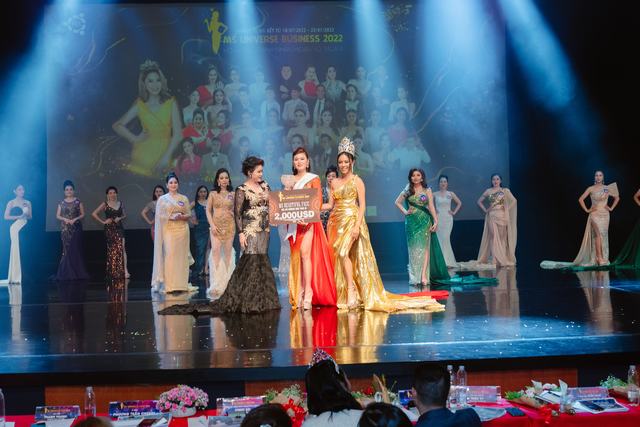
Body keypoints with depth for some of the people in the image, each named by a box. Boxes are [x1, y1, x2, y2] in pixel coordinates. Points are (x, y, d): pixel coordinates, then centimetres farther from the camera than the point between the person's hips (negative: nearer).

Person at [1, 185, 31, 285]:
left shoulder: (28, 203, 11)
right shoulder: (11, 203, 2)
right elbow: (6, 217, -6)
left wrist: (26, 215, -6)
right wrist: (18, 216, -14)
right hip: (15, 228, -3)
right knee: (16, 251, -4)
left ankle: (23, 276, 2)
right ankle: (15, 277, -1)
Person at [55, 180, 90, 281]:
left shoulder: (78, 202, 3)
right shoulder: (61, 203, 8)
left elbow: (82, 214, 3)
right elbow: (57, 215, 8)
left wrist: (75, 219, -13)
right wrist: (65, 219, -11)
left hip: (76, 228, -2)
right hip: (65, 228, 2)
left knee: (75, 249, -5)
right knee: (67, 250, 0)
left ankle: (77, 272, 0)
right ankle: (68, 273, 3)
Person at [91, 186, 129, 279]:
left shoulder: (120, 203, 9)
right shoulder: (105, 204, -1)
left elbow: (124, 215, 18)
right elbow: (94, 214, -3)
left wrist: (120, 218, -3)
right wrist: (103, 222, -7)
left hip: (119, 228, 2)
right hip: (109, 229, -2)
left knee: (122, 248, -11)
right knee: (111, 250, 2)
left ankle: (125, 271, -17)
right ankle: (113, 273, 10)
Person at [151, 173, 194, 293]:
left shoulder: (184, 199, 11)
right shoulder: (162, 199, 6)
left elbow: (189, 215, 10)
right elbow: (159, 216, 1)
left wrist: (182, 216, -11)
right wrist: (171, 217, -14)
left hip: (182, 230, 2)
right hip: (168, 230, -2)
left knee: (181, 256, 0)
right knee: (169, 255, -9)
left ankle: (181, 284, 5)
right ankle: (169, 285, -7)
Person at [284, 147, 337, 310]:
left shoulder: (314, 179, 3)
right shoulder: (289, 180, 17)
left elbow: (318, 202, -5)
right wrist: (287, 189, -3)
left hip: (309, 222, -4)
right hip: (293, 223, 4)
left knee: (305, 253, -17)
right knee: (296, 257, 1)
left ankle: (308, 294, -18)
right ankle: (298, 294, 4)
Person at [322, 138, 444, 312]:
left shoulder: (357, 181, 0)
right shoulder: (334, 182, 15)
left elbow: (362, 205, -5)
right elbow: (331, 204, 12)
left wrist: (357, 226, -16)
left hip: (352, 220, -6)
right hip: (336, 222, 6)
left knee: (343, 252, -23)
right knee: (336, 255, 0)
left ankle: (351, 292, -18)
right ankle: (342, 294, 4)